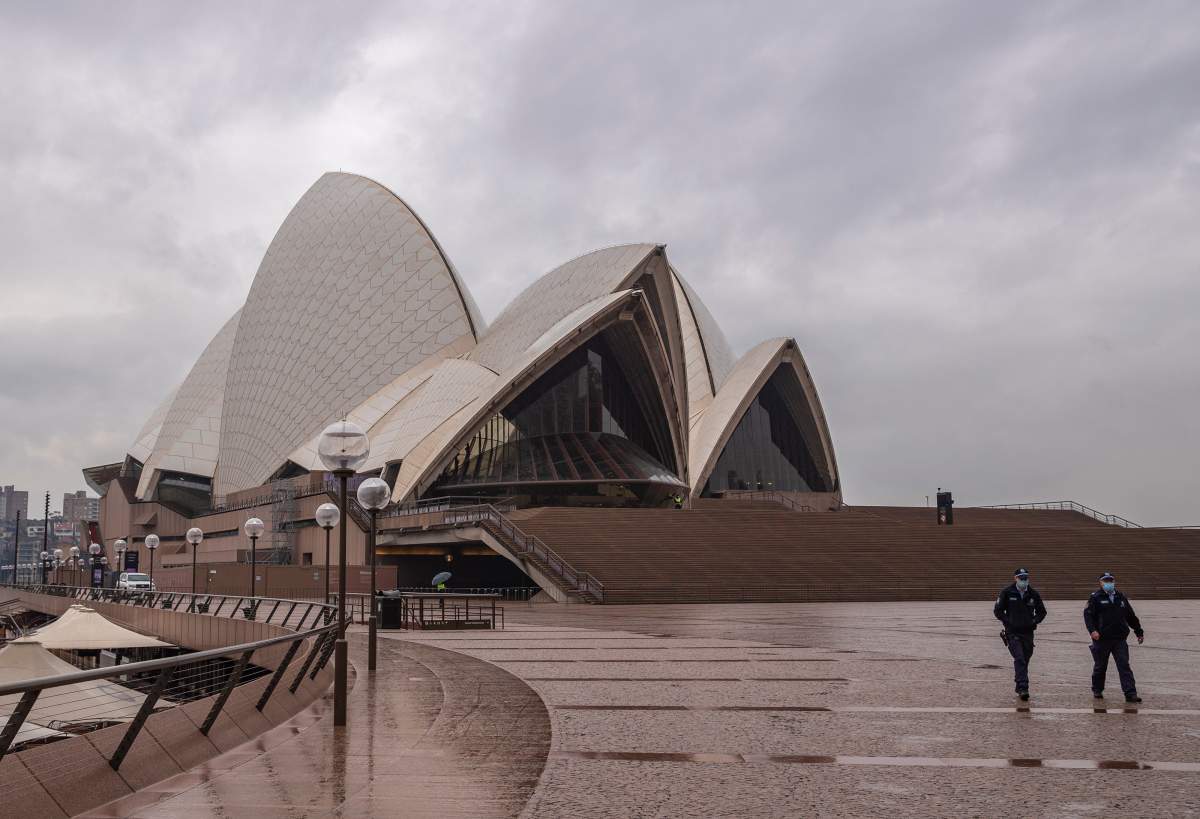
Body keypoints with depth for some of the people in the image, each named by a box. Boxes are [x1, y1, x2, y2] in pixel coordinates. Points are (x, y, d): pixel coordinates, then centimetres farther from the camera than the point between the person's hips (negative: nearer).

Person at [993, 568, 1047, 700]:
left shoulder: (1033, 594, 4)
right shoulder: (1007, 593, -4)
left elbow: (1042, 612, 15)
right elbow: (998, 610, 2)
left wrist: (1034, 622, -1)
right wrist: (1008, 622, -8)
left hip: (1028, 633, 3)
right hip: (1013, 633, -3)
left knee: (1025, 661, 9)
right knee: (1019, 659, -16)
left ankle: (1020, 689, 22)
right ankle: (1023, 688, -21)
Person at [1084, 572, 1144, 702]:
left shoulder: (1121, 598, 13)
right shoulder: (1096, 598, -1)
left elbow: (1131, 617, 21)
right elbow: (1088, 614, -10)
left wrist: (1139, 632, 23)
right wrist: (1092, 630, -24)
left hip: (1120, 639, 3)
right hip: (1101, 638, -3)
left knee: (1124, 666, -5)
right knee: (1100, 667, 9)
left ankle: (1130, 694, -8)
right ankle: (1097, 690, 26)